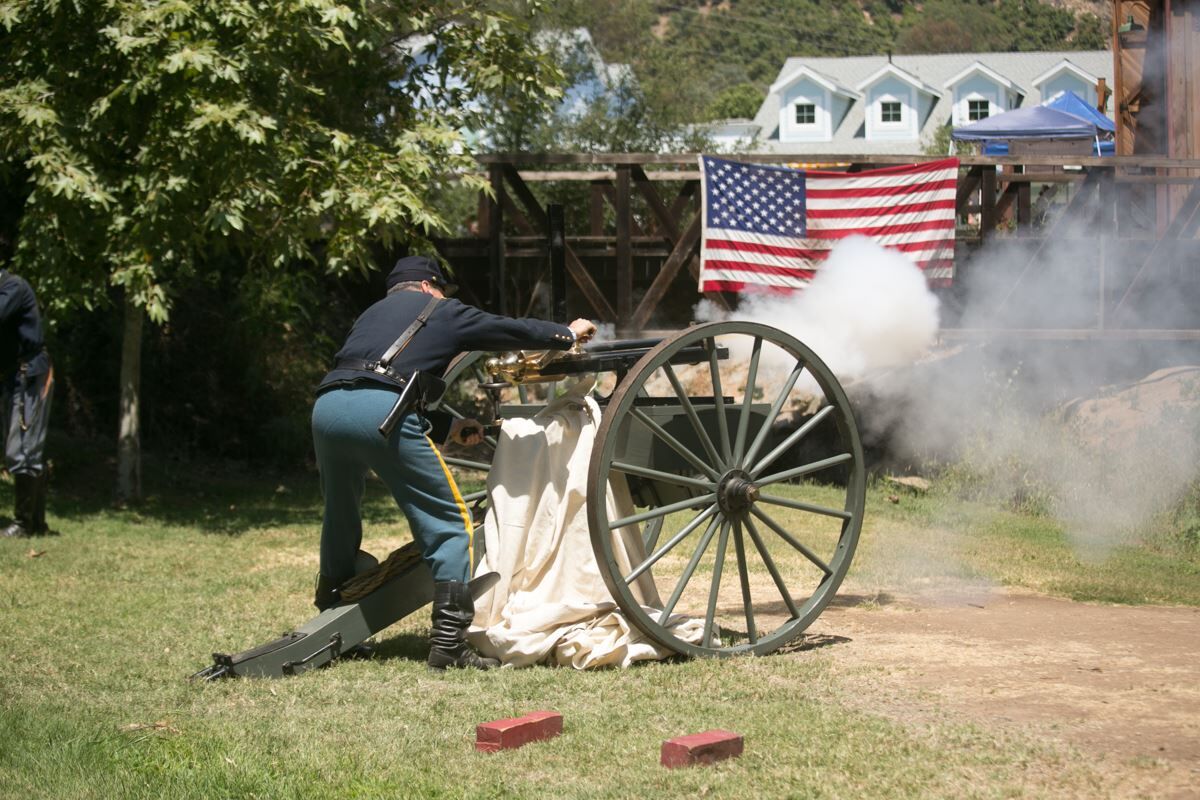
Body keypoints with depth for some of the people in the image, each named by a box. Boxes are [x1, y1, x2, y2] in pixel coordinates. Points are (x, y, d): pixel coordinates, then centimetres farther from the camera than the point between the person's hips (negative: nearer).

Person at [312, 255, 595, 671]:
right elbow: (512, 330, 26)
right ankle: (448, 644, -5)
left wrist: (448, 427, 45)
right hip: (383, 412, -6)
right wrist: (568, 334, 44)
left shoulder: (372, 313, 36)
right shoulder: (441, 310, 21)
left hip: (327, 406, 6)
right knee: (449, 524, 3)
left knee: (341, 517, 27)